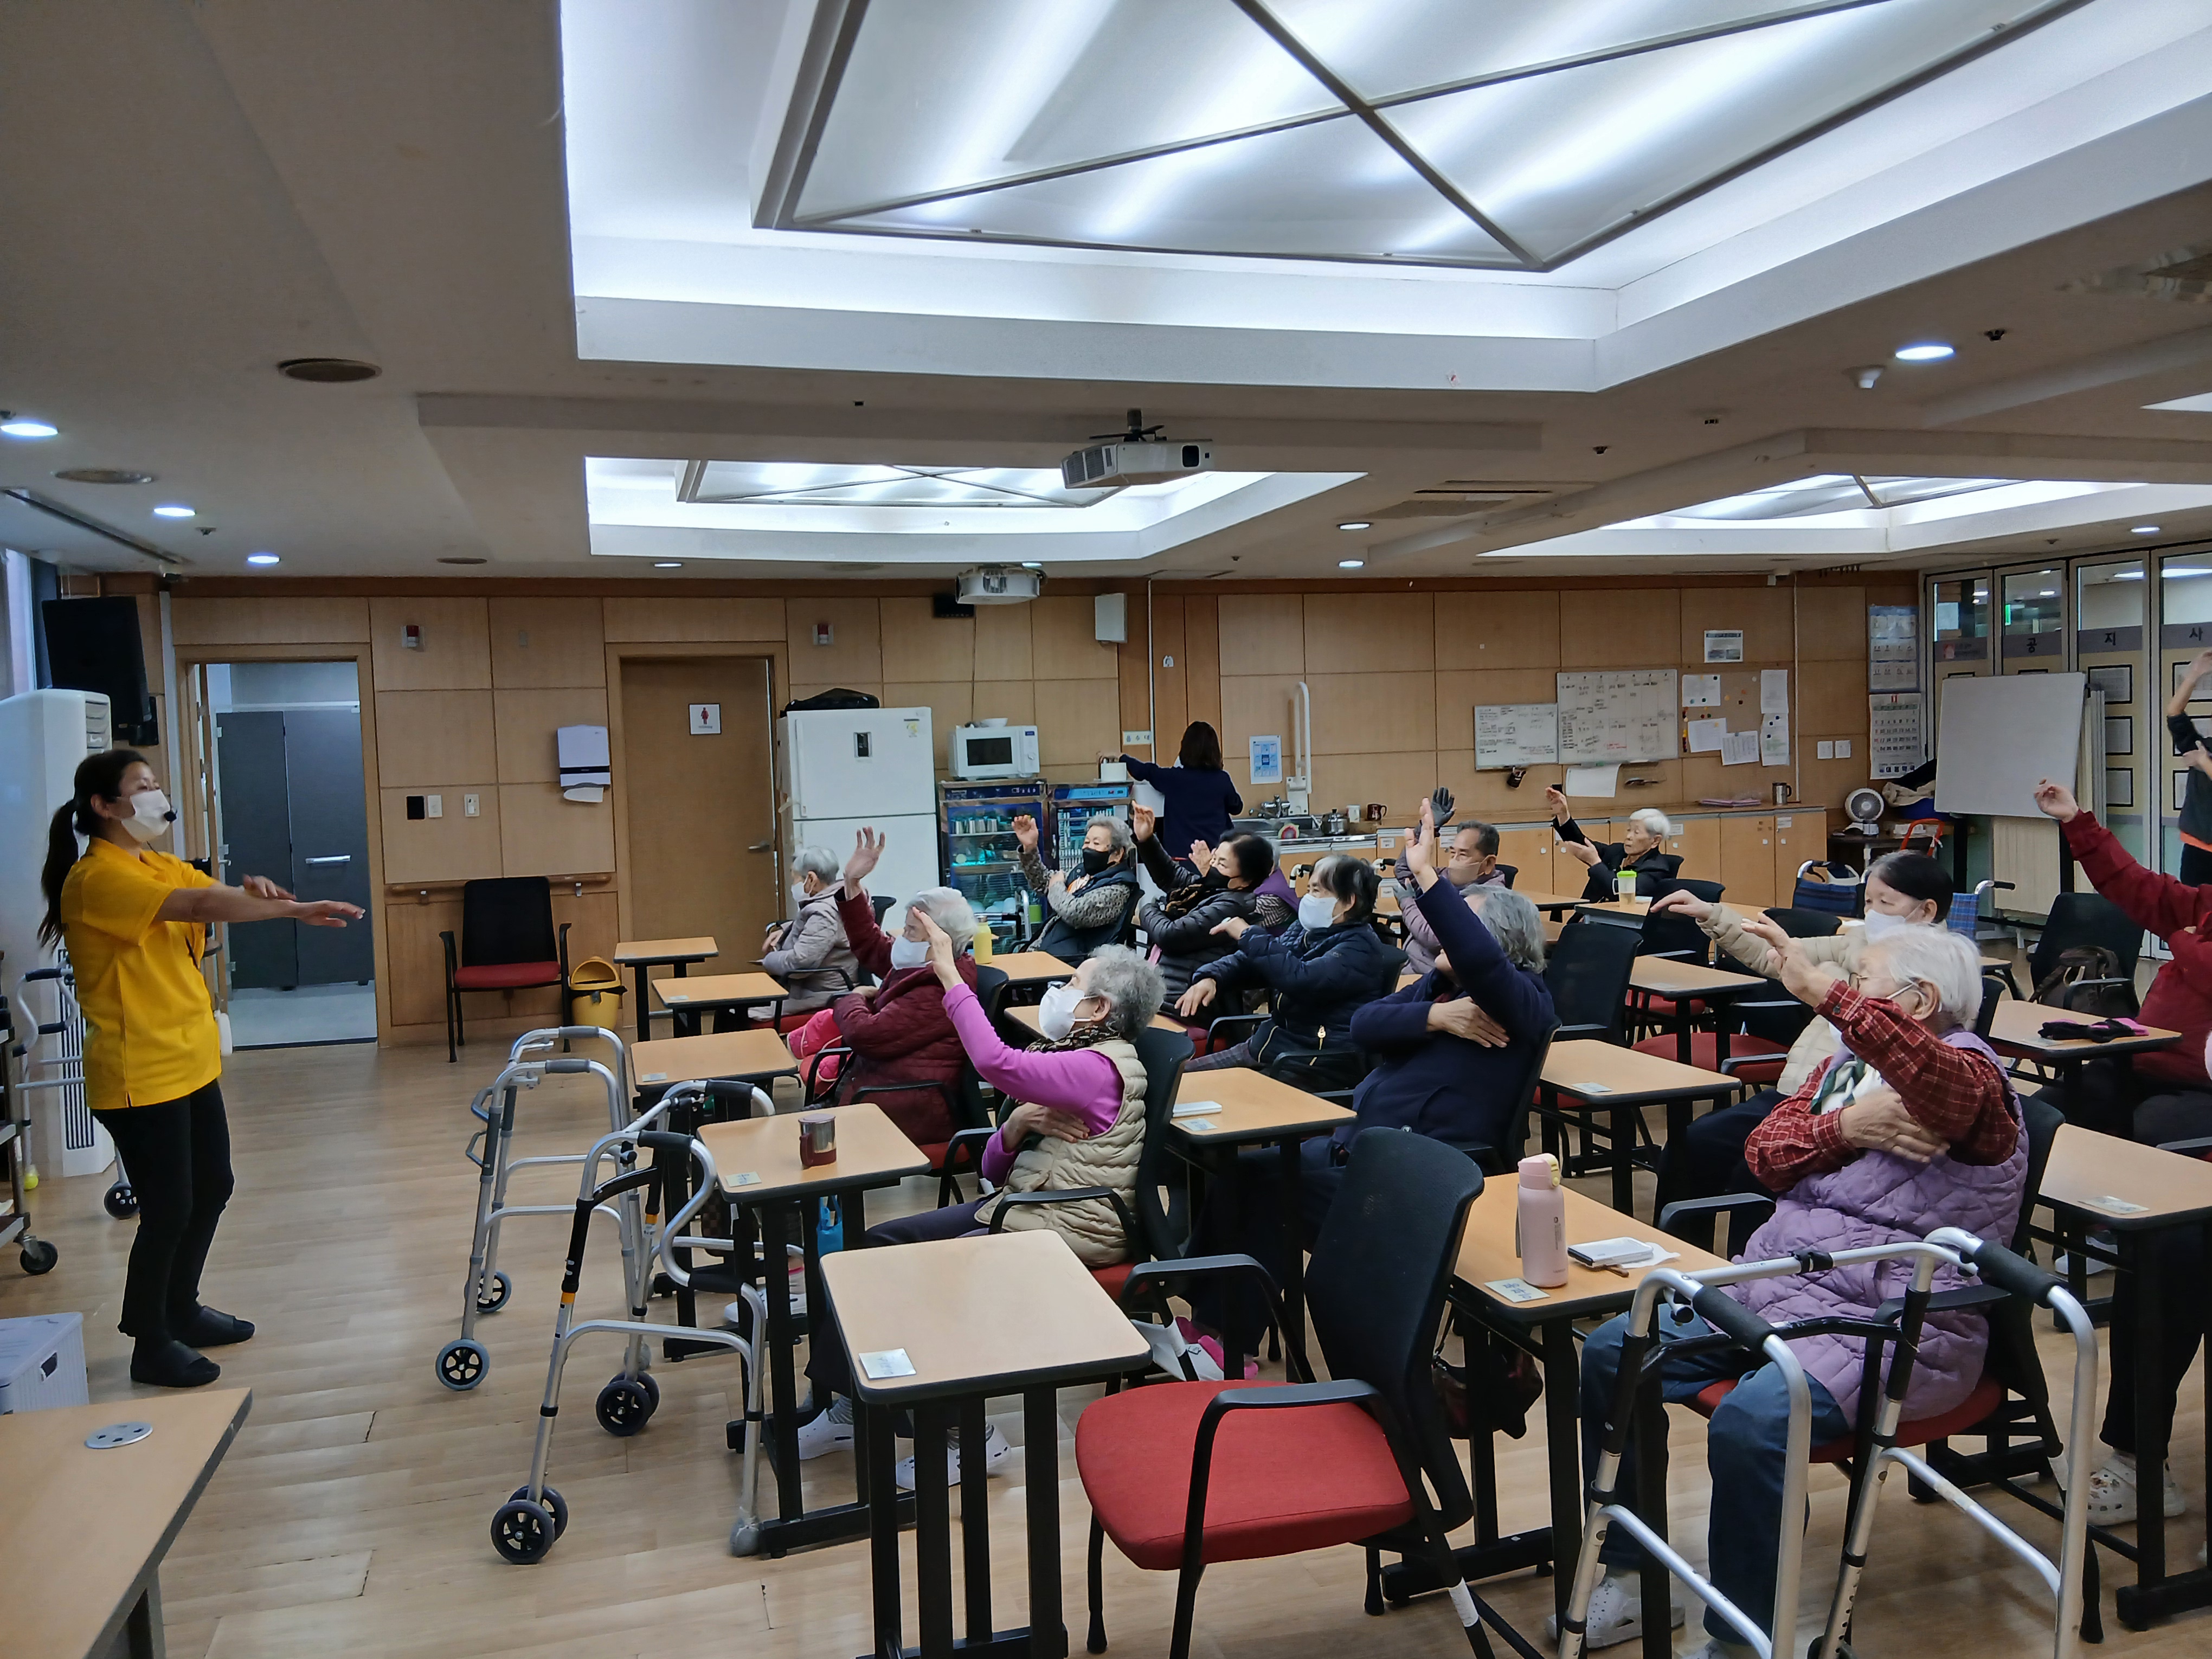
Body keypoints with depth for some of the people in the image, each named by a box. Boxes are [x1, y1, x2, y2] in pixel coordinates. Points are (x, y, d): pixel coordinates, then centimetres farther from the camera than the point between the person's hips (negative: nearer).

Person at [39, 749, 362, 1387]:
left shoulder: (160, 866, 11)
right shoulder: (96, 878, -18)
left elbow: (213, 897, 3)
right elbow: (199, 906, -29)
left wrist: (251, 891, -21)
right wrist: (295, 911, -33)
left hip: (191, 1060, 9)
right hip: (141, 1074, -9)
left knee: (211, 1188, 18)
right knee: (168, 1209, -2)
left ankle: (181, 1310, 36)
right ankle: (150, 1347, 14)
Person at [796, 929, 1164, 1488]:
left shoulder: (1101, 1068, -17)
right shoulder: (1076, 1059, 13)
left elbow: (996, 1062, -34)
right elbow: (995, 1168, 12)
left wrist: (948, 970, -27)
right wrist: (1018, 1124, -11)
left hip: (1064, 1232, -10)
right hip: (1017, 1209, 10)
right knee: (880, 1243, 4)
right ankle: (846, 1406, 12)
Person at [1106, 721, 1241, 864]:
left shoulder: (1174, 778, -7)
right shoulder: (1222, 780, -4)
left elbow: (1143, 771, 9)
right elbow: (1237, 807, 13)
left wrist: (1119, 757, 25)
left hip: (1180, 850, -1)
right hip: (1216, 850, 1)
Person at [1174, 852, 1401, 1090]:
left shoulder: (1360, 946, -13)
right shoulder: (1305, 930, 12)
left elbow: (1301, 979, -29)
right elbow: (1248, 961, 14)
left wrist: (1249, 936, -20)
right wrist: (1211, 979, -8)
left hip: (1320, 1065, -9)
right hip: (1269, 1044, 9)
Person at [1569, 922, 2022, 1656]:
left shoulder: (1967, 1072, -7)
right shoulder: (1845, 1065, 18)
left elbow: (1929, 1074, -34)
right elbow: (1764, 1152, 7)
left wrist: (1823, 987, -44)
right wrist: (1845, 1128, -12)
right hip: (1772, 1281, 9)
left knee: (1748, 1422, -33)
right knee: (1610, 1353, -2)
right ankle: (1635, 1576, 11)